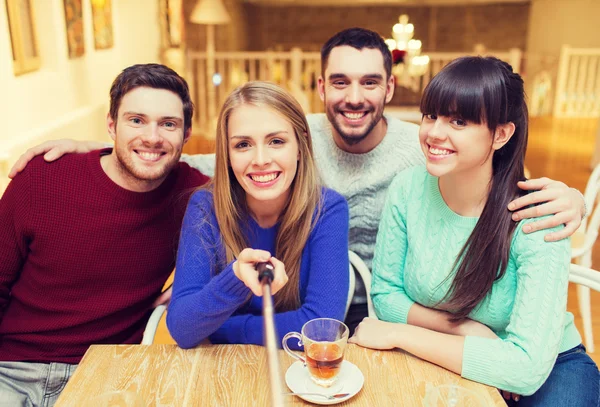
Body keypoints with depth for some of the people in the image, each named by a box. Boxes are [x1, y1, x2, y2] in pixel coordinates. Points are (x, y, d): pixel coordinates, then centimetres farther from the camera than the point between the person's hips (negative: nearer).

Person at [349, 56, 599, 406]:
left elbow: (527, 365, -29)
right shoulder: (407, 189, -14)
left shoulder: (534, 222, -24)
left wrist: (399, 333, -25)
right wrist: (464, 329, -20)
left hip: (547, 369, -1)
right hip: (446, 363, 2)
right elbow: (386, 293, -5)